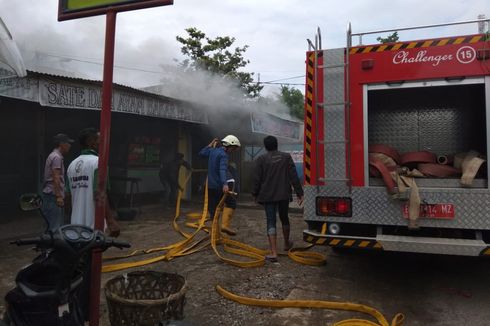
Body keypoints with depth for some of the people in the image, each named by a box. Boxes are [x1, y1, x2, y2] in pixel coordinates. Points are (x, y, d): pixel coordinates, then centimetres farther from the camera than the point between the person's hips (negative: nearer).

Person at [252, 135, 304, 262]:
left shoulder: (261, 159, -4)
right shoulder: (286, 157, 2)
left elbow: (257, 179, -4)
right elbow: (294, 176, -2)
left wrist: (255, 194, 9)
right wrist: (299, 193, 1)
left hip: (268, 196, -2)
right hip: (284, 195, 3)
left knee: (271, 222, 0)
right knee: (284, 218, 21)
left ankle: (274, 253, -7)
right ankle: (287, 244, 41)